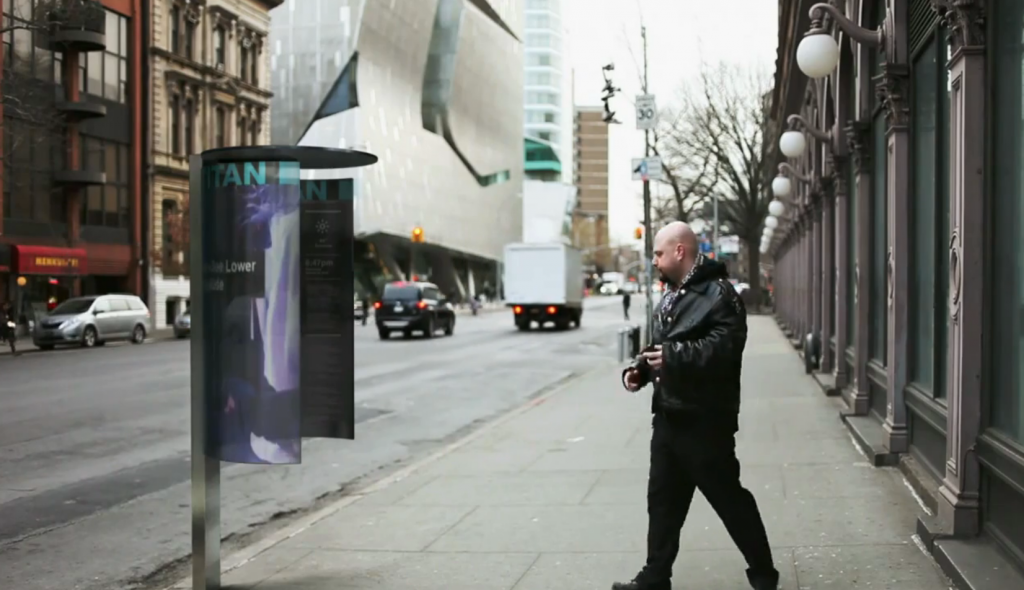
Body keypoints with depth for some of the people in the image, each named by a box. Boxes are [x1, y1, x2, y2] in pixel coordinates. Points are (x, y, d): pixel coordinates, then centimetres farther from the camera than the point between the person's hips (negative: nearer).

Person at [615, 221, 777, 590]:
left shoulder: (718, 293, -14)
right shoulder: (671, 295, 16)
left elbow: (724, 347, -27)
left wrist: (673, 356, -30)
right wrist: (639, 368, 7)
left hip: (705, 420, -9)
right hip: (669, 417, 9)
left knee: (729, 499, 1)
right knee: (663, 500, 14)